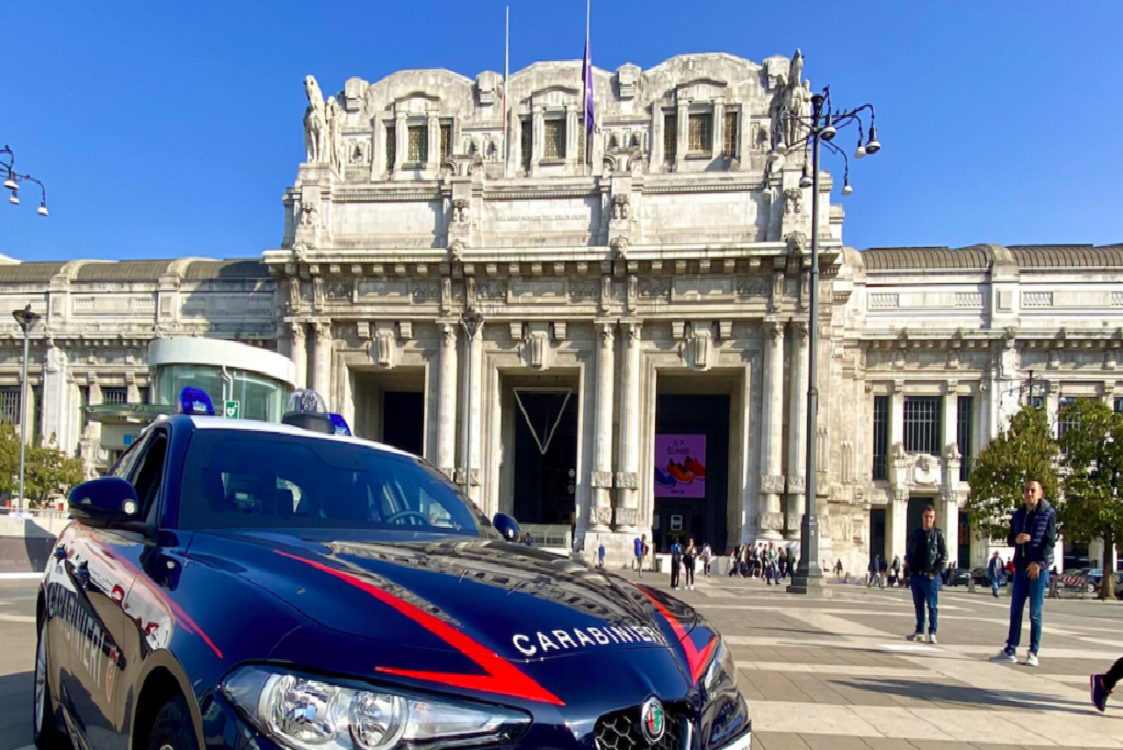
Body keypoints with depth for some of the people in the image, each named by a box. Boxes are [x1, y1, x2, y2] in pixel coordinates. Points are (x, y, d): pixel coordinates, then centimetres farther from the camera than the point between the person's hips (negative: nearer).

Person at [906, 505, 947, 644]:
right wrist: (911, 567, 4)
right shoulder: (915, 533, 11)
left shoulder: (938, 534, -2)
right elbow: (909, 552, 17)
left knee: (931, 606, -1)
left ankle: (932, 633, 4)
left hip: (931, 577, -4)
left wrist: (935, 572, -11)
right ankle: (919, 631, 19)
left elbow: (944, 555, -5)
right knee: (918, 605, 11)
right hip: (916, 575, 5)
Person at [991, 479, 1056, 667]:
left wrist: (1039, 563, -15)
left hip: (1038, 568, -5)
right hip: (1020, 567, 5)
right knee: (1015, 611, 5)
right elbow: (1009, 539, 16)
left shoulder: (1048, 513, -1)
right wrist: (1016, 539, -8)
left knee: (1035, 613, 0)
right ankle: (1010, 651, 8)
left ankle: (1033, 653, 6)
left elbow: (1050, 541, -7)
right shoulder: (1018, 514, 13)